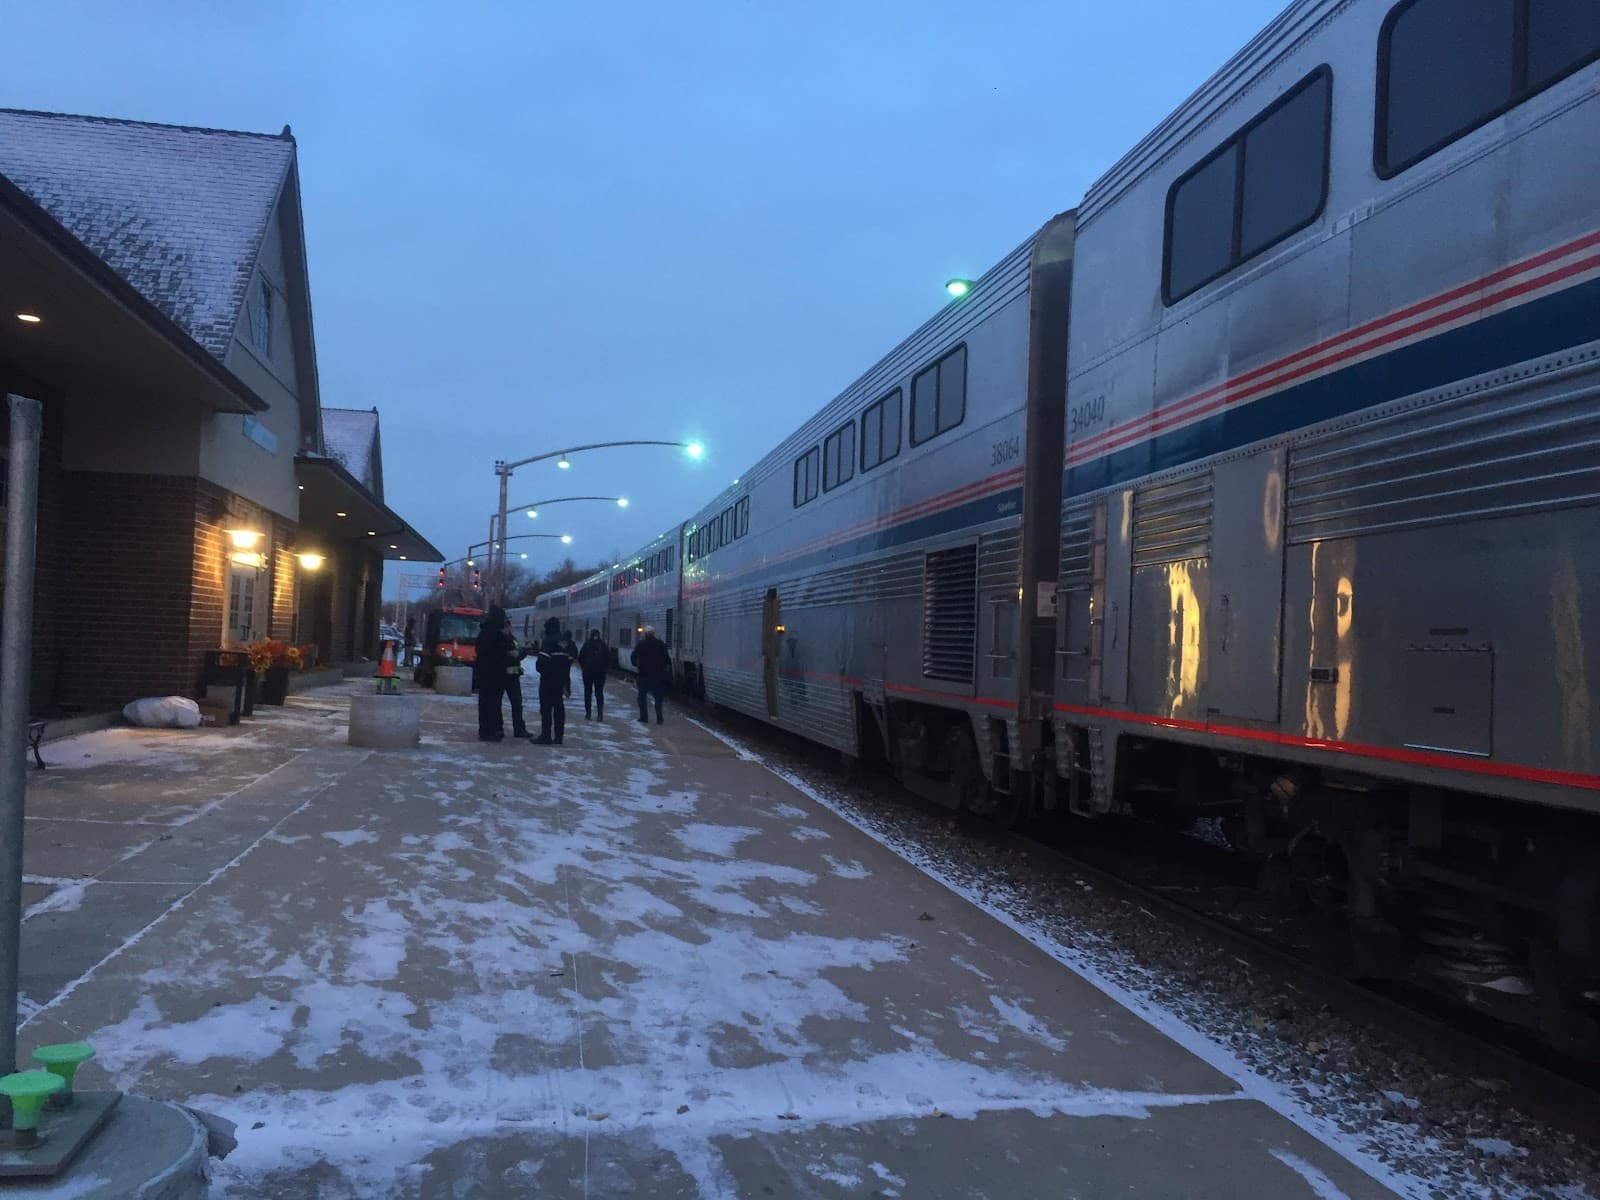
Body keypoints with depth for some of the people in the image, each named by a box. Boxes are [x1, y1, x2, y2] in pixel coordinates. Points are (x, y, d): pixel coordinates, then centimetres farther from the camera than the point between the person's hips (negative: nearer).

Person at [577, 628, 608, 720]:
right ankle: (600, 714, -2)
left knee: (588, 692, 8)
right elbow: (608, 657, 4)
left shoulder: (587, 644, -6)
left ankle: (588, 713, 5)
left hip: (588, 671, -2)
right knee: (599, 693, 6)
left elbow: (580, 657, -6)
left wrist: (583, 667, 8)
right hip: (600, 671, 2)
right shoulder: (603, 645, 0)